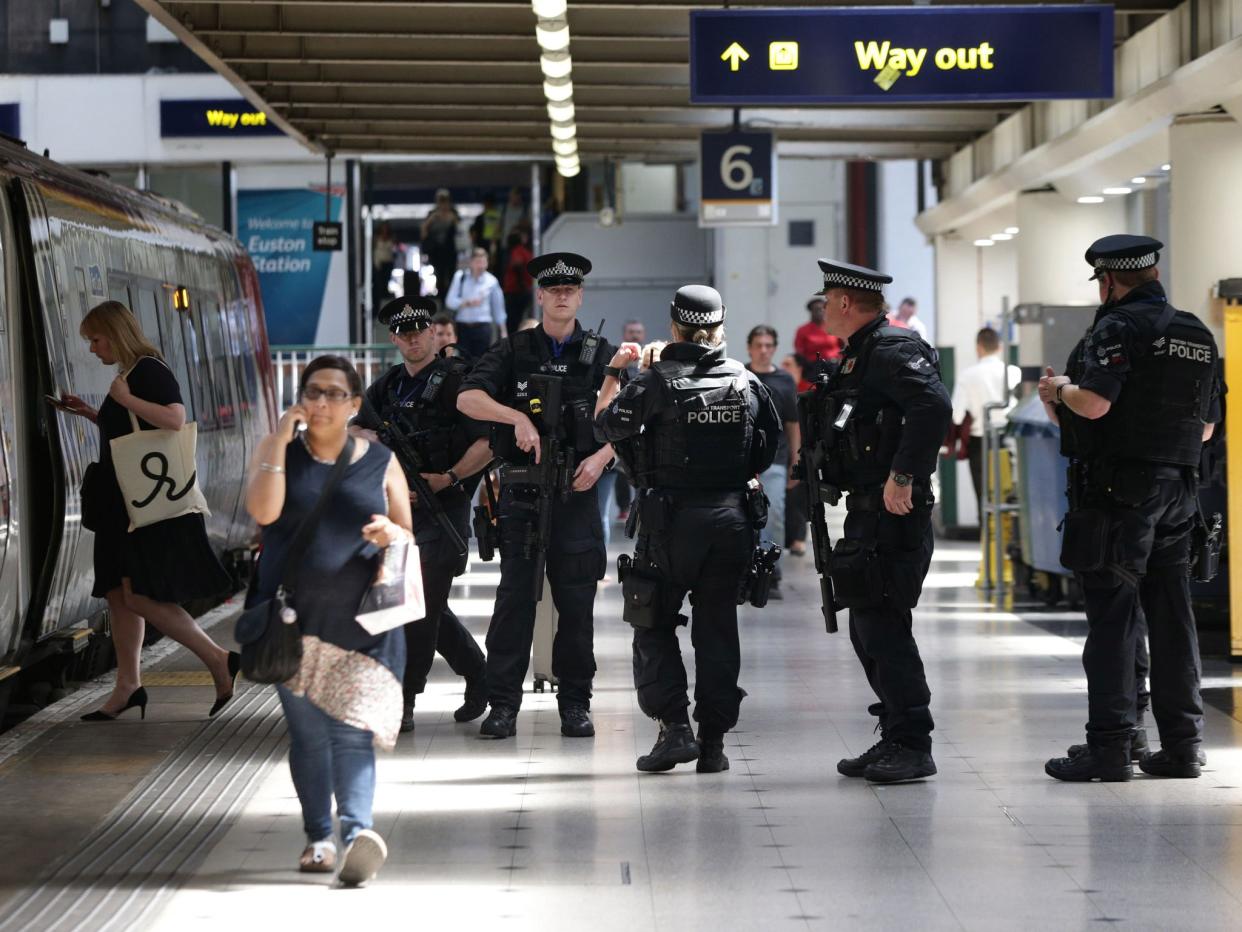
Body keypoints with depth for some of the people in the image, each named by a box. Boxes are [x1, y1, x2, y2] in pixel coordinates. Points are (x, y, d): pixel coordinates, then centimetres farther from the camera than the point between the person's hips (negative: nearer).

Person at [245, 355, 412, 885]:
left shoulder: (380, 464, 10)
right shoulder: (278, 452, 9)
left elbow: (409, 539, 12)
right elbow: (263, 510, -9)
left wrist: (393, 534, -11)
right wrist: (280, 440, -10)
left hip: (361, 622, -1)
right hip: (293, 619, 1)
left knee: (351, 731, -14)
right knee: (307, 731, 2)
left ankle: (357, 831, -28)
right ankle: (318, 837, 10)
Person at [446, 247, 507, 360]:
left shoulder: (492, 281, 3)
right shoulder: (460, 276, 3)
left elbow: (498, 308, 10)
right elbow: (450, 302, -2)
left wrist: (503, 331, 10)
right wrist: (468, 303, -18)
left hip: (482, 327, 0)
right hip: (462, 326, 0)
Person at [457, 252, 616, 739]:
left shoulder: (602, 355, 8)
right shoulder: (514, 351, 7)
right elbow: (467, 398, -6)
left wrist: (601, 457, -14)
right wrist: (518, 417, -20)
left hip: (576, 494, 1)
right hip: (520, 493, -1)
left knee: (577, 603, 3)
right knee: (514, 597, -3)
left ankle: (575, 703, 11)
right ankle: (503, 703, 1)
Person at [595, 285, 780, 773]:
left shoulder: (655, 381, -10)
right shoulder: (746, 381, 3)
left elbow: (606, 424, 0)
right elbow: (769, 448, 11)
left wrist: (613, 373, 12)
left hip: (671, 518, -3)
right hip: (731, 520, 3)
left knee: (653, 627, 8)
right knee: (717, 627, 10)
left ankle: (674, 727, -5)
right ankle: (713, 741, 9)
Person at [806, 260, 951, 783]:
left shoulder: (893, 349, -14)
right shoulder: (858, 353, 18)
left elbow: (934, 406, -28)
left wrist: (902, 477, -28)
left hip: (895, 512, -11)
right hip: (867, 511, 11)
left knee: (882, 625, -10)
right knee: (867, 628, 12)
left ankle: (912, 746, -7)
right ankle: (895, 739, 18)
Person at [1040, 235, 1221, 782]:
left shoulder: (1119, 327, -10)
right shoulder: (1198, 336, 14)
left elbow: (1094, 403, -22)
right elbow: (1206, 427, 19)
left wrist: (1061, 388, -2)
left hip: (1118, 491, -7)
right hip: (1178, 491, 7)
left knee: (1113, 619, -6)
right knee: (1171, 619, 10)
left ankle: (1109, 747, -7)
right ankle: (1181, 746, 12)